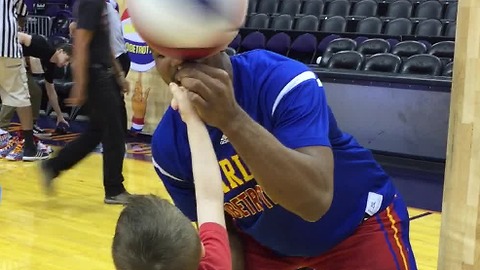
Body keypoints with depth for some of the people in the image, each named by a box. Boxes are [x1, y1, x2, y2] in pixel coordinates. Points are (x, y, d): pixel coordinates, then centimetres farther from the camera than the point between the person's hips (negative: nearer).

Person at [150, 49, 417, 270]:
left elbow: (314, 200, -42)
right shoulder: (168, 145, -16)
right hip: (262, 241, 4)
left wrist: (231, 119, -49)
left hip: (358, 225, -3)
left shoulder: (283, 79, -29)